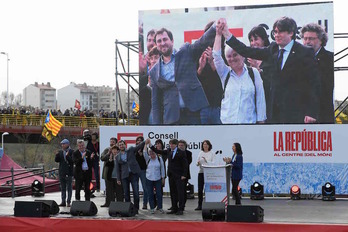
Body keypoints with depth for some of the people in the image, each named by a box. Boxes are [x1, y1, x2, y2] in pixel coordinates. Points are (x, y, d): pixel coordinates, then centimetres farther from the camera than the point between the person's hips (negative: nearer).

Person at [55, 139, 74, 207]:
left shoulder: (71, 152, -7)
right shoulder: (60, 152, 11)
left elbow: (73, 161, -16)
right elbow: (56, 160, 8)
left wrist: (67, 156, -26)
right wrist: (57, 155, -9)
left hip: (69, 173, -6)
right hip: (62, 172, 6)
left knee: (69, 188, 0)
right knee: (63, 188, 11)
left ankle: (68, 202, 4)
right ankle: (63, 201, 17)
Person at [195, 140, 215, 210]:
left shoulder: (211, 153, 3)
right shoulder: (200, 153, 8)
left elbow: (213, 163, -3)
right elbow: (197, 163, 7)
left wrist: (206, 161, -19)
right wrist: (198, 163, -16)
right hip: (201, 172, 2)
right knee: (200, 189, 0)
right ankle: (199, 205, 7)